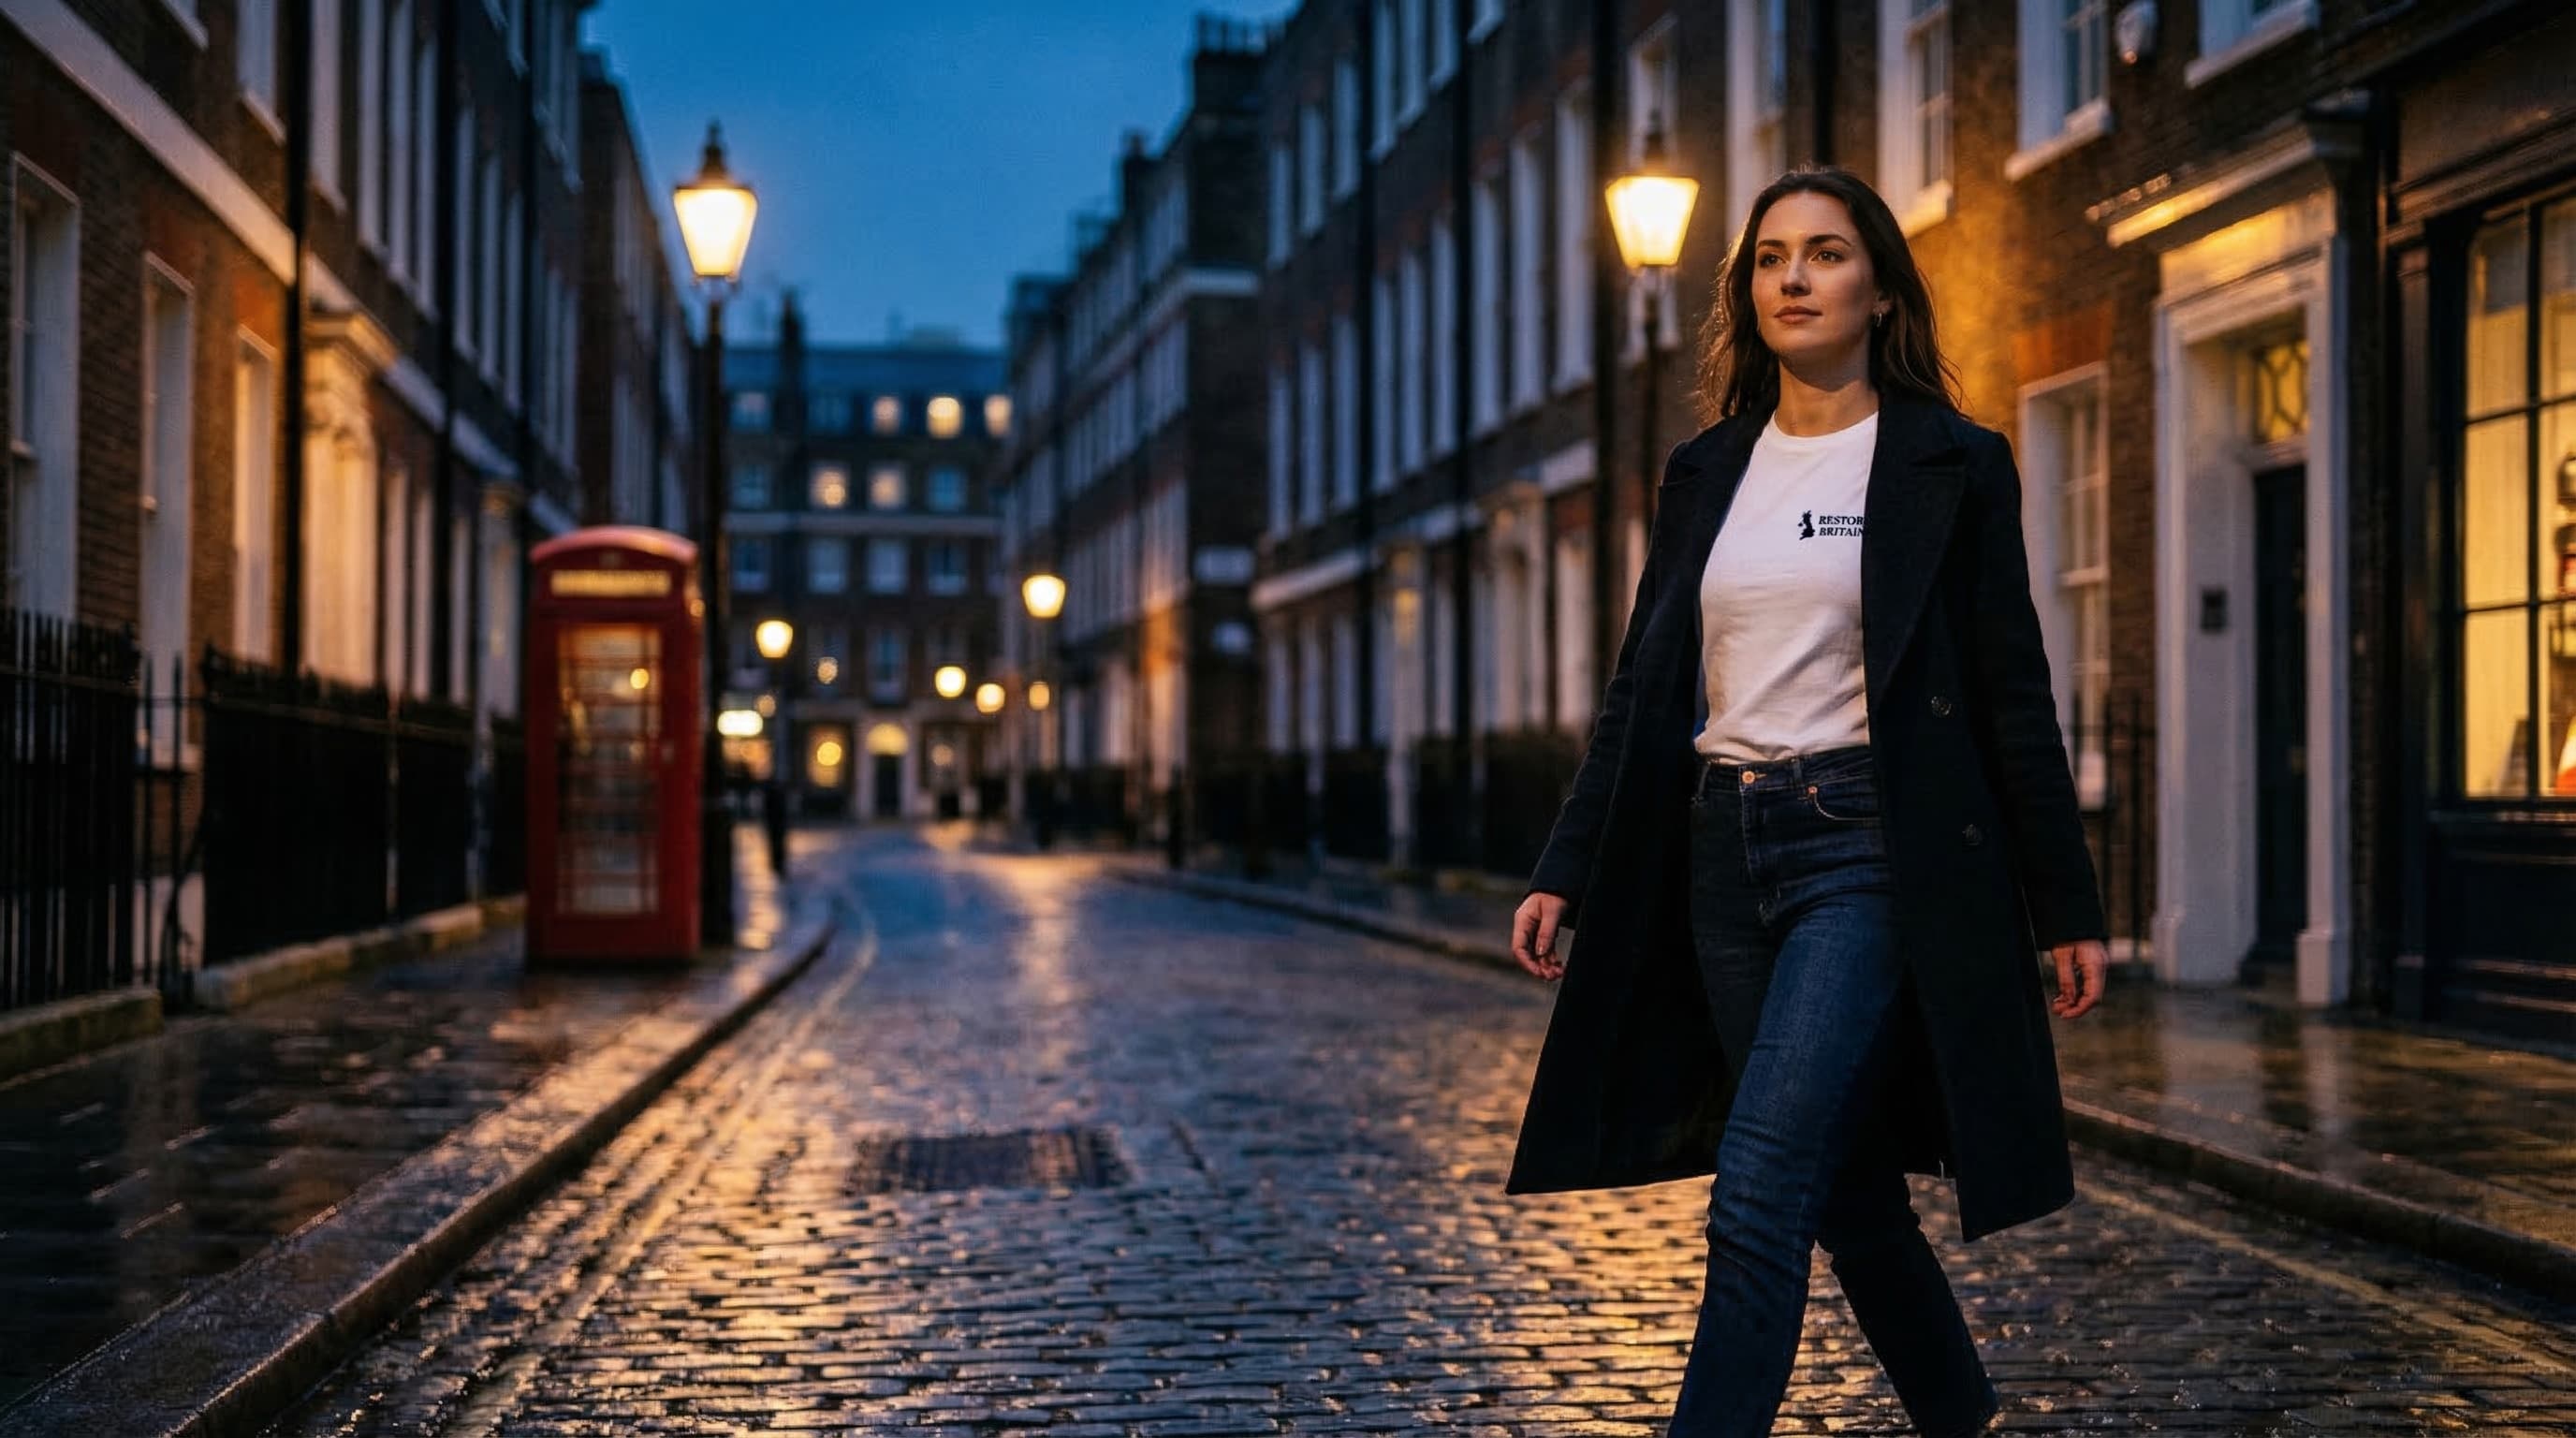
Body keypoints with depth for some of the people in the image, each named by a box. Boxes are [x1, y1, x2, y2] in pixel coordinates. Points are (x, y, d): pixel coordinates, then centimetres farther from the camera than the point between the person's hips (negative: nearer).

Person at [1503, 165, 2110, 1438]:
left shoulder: (1952, 466, -1)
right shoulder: (1704, 474, 12)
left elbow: (2012, 697, -1)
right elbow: (1643, 690, 12)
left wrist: (2065, 908, -1)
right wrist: (1565, 874, 4)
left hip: (1870, 852, -5)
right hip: (1724, 853, 5)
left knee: (1760, 1181, -16)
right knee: (1851, 1194, 13)